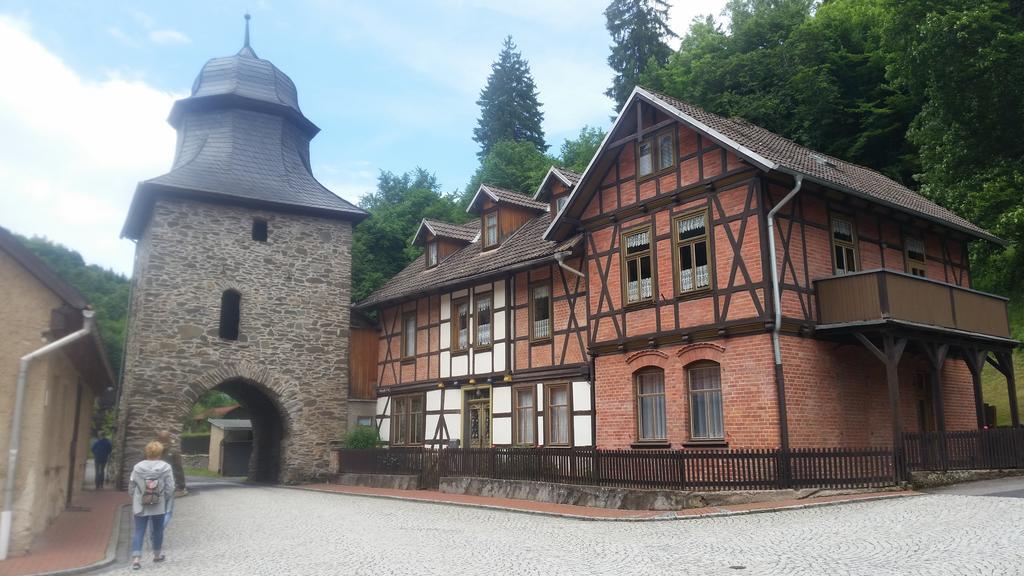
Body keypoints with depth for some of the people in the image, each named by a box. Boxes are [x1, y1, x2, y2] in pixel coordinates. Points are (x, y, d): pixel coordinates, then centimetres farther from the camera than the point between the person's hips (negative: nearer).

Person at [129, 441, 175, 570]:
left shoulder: (137, 467, -4)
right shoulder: (166, 467, -9)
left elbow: (131, 487, 1)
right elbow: (170, 488, -9)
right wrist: (166, 501, 7)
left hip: (140, 506, 1)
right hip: (159, 506, -1)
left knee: (139, 531, 4)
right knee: (158, 530, 16)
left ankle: (136, 558, -8)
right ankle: (157, 554, 29)